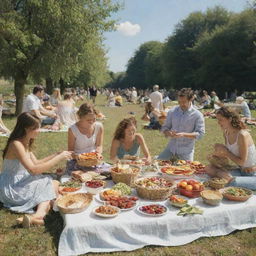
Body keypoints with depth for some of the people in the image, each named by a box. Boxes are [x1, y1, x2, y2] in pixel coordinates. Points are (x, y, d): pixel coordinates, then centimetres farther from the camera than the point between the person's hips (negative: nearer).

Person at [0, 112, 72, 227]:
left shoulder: (26, 143, 8)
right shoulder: (16, 144, -21)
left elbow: (36, 163, 11)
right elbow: (33, 169, -27)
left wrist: (56, 155, 1)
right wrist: (58, 158, -23)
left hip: (20, 182, 9)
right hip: (11, 188, -9)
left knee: (54, 183, -4)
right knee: (53, 185, -11)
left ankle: (38, 215, -27)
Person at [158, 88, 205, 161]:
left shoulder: (197, 115, -7)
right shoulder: (172, 111, 3)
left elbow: (200, 133, -11)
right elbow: (165, 127, 8)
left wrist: (184, 134, -24)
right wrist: (168, 133, -16)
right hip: (171, 147, 3)